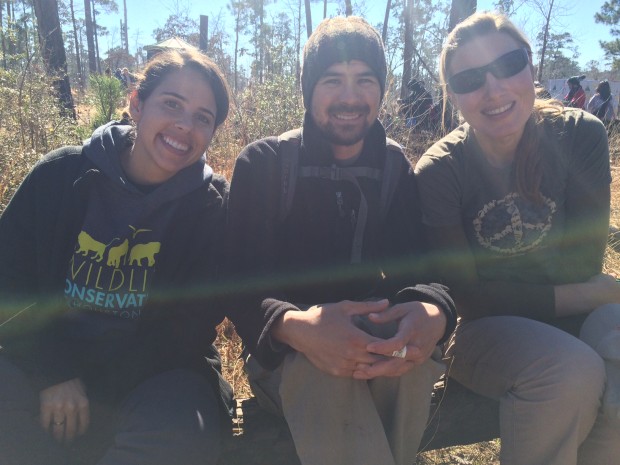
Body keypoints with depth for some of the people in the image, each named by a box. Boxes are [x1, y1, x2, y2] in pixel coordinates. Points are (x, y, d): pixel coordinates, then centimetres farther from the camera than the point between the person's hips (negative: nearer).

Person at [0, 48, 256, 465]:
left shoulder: (215, 207, -6)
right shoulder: (61, 176, -1)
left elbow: (190, 324, -9)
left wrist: (93, 387, -15)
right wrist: (53, 372, -14)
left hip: (156, 373, -1)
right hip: (48, 364, 2)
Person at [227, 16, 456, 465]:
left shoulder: (396, 168, 5)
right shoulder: (263, 163, -6)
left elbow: (422, 267, -4)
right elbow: (240, 283, -13)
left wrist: (435, 313, -30)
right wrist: (294, 326, -36)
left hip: (373, 341, 3)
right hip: (286, 352, -3)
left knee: (411, 343, -31)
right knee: (322, 369, -37)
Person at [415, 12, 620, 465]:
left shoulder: (580, 135, -8)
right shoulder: (438, 173, -14)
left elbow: (584, 265, -7)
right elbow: (466, 296, -13)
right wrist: (583, 294, -15)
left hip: (574, 312, 3)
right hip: (482, 327, -2)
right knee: (570, 370, -31)